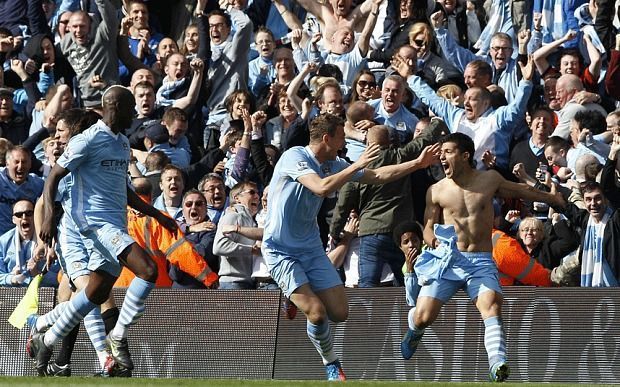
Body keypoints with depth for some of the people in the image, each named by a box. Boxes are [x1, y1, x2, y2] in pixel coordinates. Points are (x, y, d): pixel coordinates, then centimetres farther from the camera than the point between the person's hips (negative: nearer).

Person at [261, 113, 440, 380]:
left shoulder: (332, 165, 5)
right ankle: (331, 363, 7)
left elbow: (377, 176, 13)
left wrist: (418, 163, 10)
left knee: (339, 313, -1)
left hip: (311, 248, 7)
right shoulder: (294, 157, -17)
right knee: (317, 313, -18)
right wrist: (358, 165, -27)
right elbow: (322, 188, -32)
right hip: (280, 250, -7)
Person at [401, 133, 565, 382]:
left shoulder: (489, 180, 7)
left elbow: (520, 191, 25)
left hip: (481, 261, 0)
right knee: (424, 316, -11)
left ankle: (497, 364, -43)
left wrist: (550, 198, 39)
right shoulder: (437, 191, 5)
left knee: (491, 305, -28)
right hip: (447, 259, 0)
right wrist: (432, 238, -15)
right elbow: (428, 227, 10)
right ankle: (414, 334, 27)